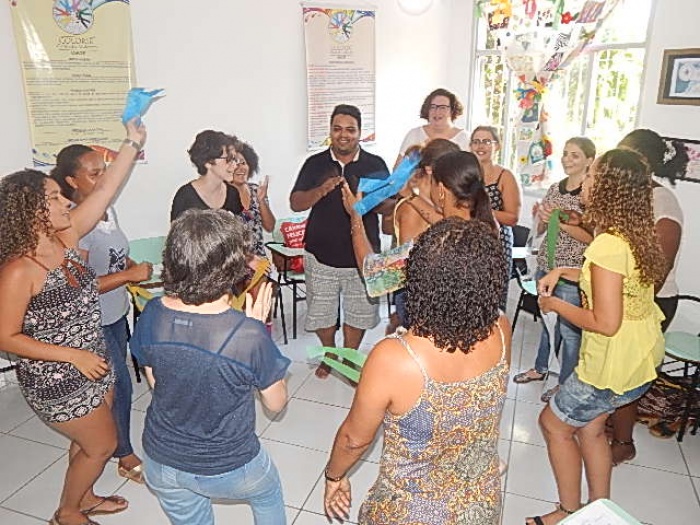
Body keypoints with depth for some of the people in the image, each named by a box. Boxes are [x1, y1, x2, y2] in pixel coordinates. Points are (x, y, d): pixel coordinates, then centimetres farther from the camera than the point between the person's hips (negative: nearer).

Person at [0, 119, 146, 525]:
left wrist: (133, 143, -12)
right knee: (102, 445, 11)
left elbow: (105, 192, -7)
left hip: (95, 365, 7)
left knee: (89, 441, 25)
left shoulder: (66, 237, -7)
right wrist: (74, 356, -22)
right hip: (57, 381, -7)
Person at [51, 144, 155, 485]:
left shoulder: (107, 210, 1)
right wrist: (130, 275, -26)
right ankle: (126, 458, 22)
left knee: (112, 383, 21)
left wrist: (136, 269, -1)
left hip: (117, 313, 8)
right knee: (119, 384, 2)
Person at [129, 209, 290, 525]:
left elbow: (155, 383, 0)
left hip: (160, 464, 3)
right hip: (227, 468, -3)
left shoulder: (152, 315, -18)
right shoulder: (249, 334, -31)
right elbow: (276, 403, -13)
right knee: (268, 494, 32)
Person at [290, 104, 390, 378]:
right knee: (320, 313, 12)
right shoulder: (315, 164, 1)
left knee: (359, 312, 11)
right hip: (321, 255, 1)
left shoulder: (375, 164, 1)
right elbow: (295, 203, -5)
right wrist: (321, 191, -24)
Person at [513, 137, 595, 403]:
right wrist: (541, 216, -5)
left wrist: (560, 222, -21)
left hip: (572, 272, -6)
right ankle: (540, 368, 37)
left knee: (568, 328, 3)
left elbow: (592, 237, -15)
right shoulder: (555, 188, 8)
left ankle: (565, 382, 20)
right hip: (546, 265, 6)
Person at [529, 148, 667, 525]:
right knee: (589, 426, 22)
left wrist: (555, 305, -14)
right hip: (641, 353, 9)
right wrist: (563, 272, 7)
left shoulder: (609, 245, -28)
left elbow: (605, 323, -28)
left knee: (554, 423, 11)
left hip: (616, 363, -9)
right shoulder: (636, 233, 1)